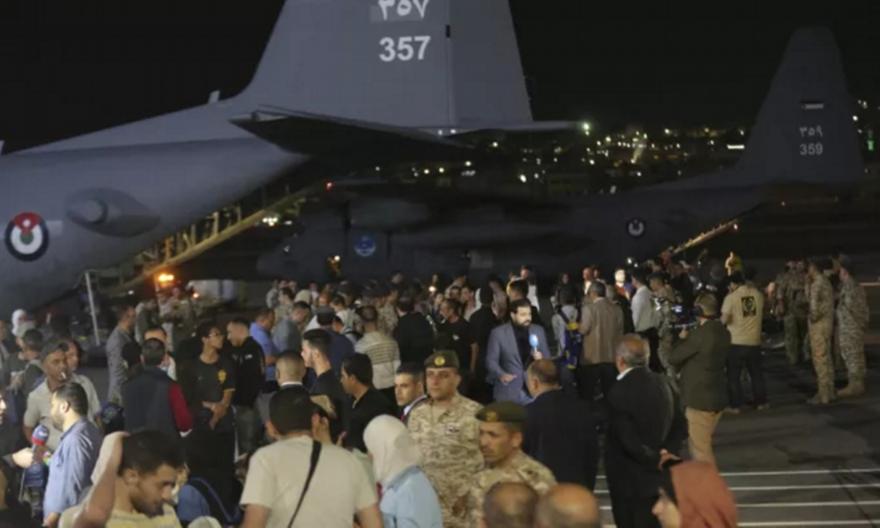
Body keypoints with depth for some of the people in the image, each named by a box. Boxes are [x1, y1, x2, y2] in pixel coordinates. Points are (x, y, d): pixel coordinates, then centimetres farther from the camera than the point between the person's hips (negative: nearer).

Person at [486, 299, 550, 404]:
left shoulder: (538, 331, 9)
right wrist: (501, 375, -21)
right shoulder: (498, 333, -1)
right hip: (509, 392, -3)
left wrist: (541, 359, -10)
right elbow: (491, 360, -2)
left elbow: (548, 358, 13)